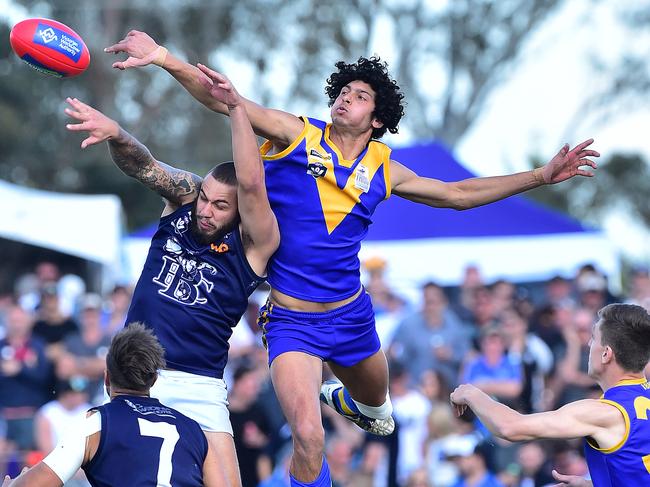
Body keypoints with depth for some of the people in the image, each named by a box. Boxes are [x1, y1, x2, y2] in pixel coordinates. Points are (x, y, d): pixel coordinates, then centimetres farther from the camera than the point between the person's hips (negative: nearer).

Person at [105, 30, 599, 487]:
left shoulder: (382, 170, 4)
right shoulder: (297, 134, -7)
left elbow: (457, 194, 14)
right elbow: (224, 100, -17)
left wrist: (542, 175, 11)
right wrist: (164, 58, -31)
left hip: (351, 315, 5)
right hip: (293, 321, -5)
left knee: (375, 402, 29)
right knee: (309, 439, -22)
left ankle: (334, 396, 65)